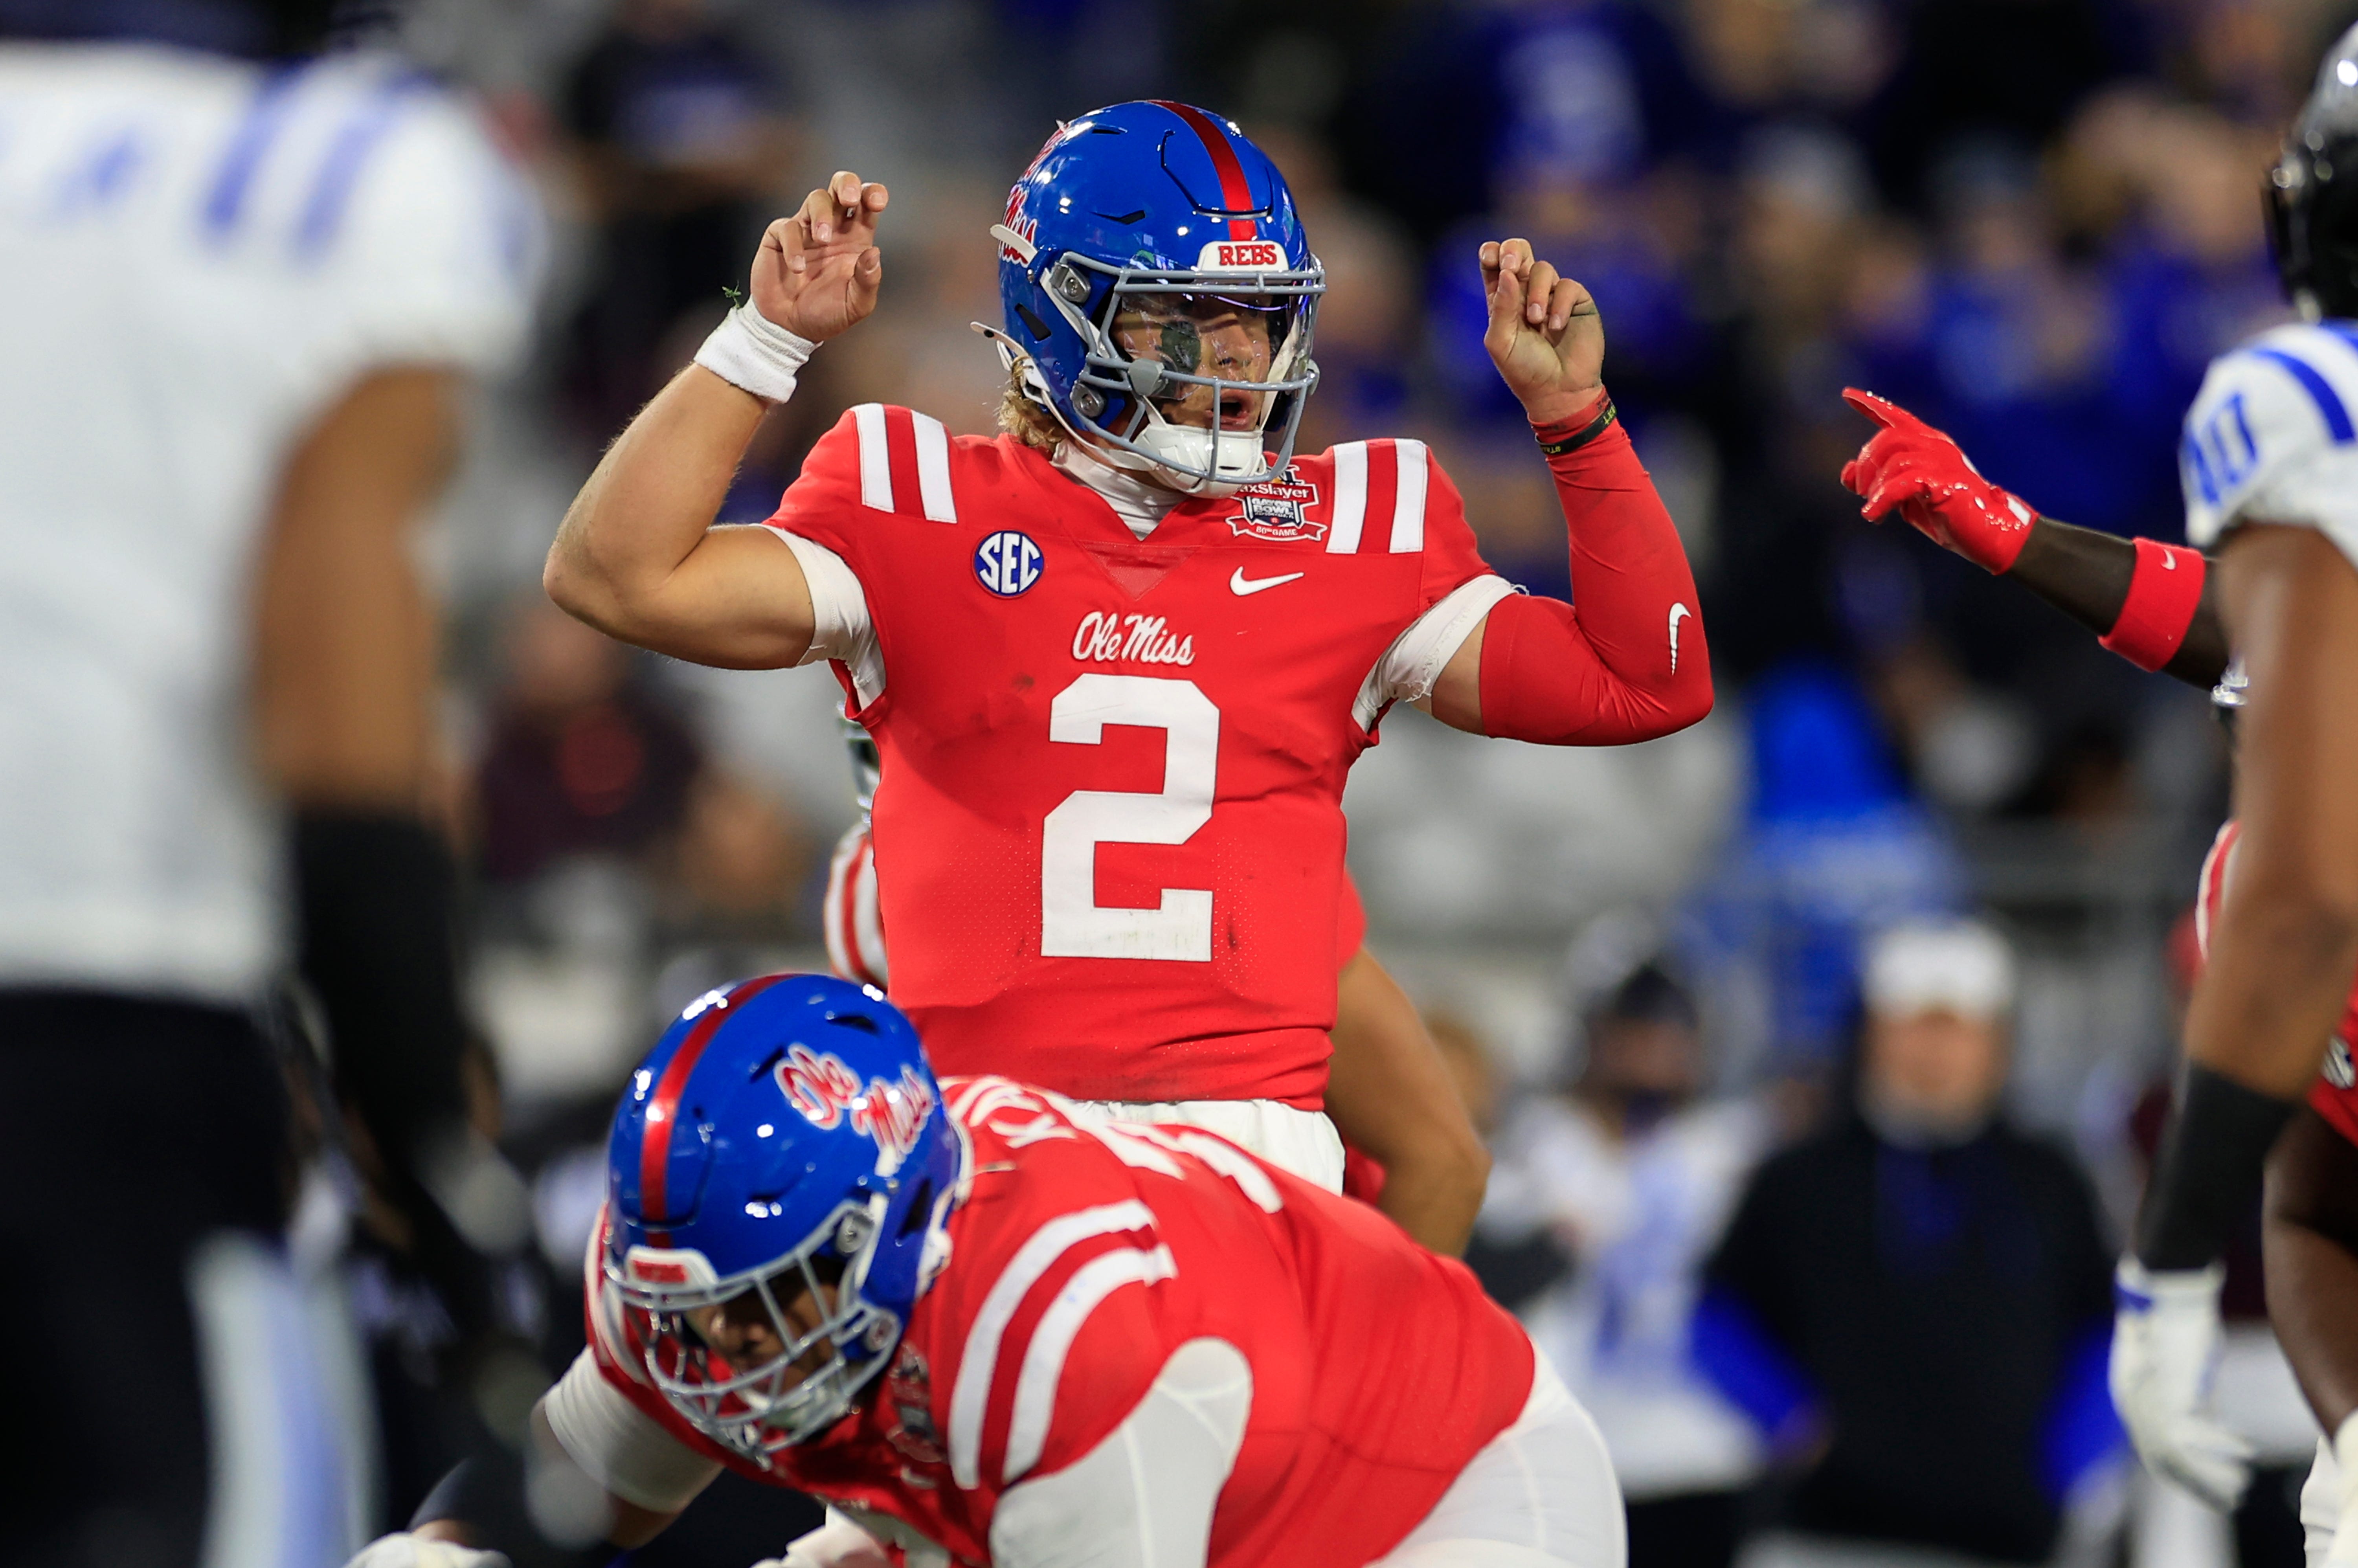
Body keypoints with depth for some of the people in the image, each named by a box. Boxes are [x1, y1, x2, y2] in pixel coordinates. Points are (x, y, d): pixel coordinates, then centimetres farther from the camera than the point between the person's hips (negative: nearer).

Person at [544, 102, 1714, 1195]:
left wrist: (1573, 415, 8)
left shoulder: (1351, 530, 16)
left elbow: (1643, 683, 15)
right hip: (980, 1132, -1)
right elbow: (618, 576, 1)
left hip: (1254, 1130, 1)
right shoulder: (927, 515, 10)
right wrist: (771, 338, -2)